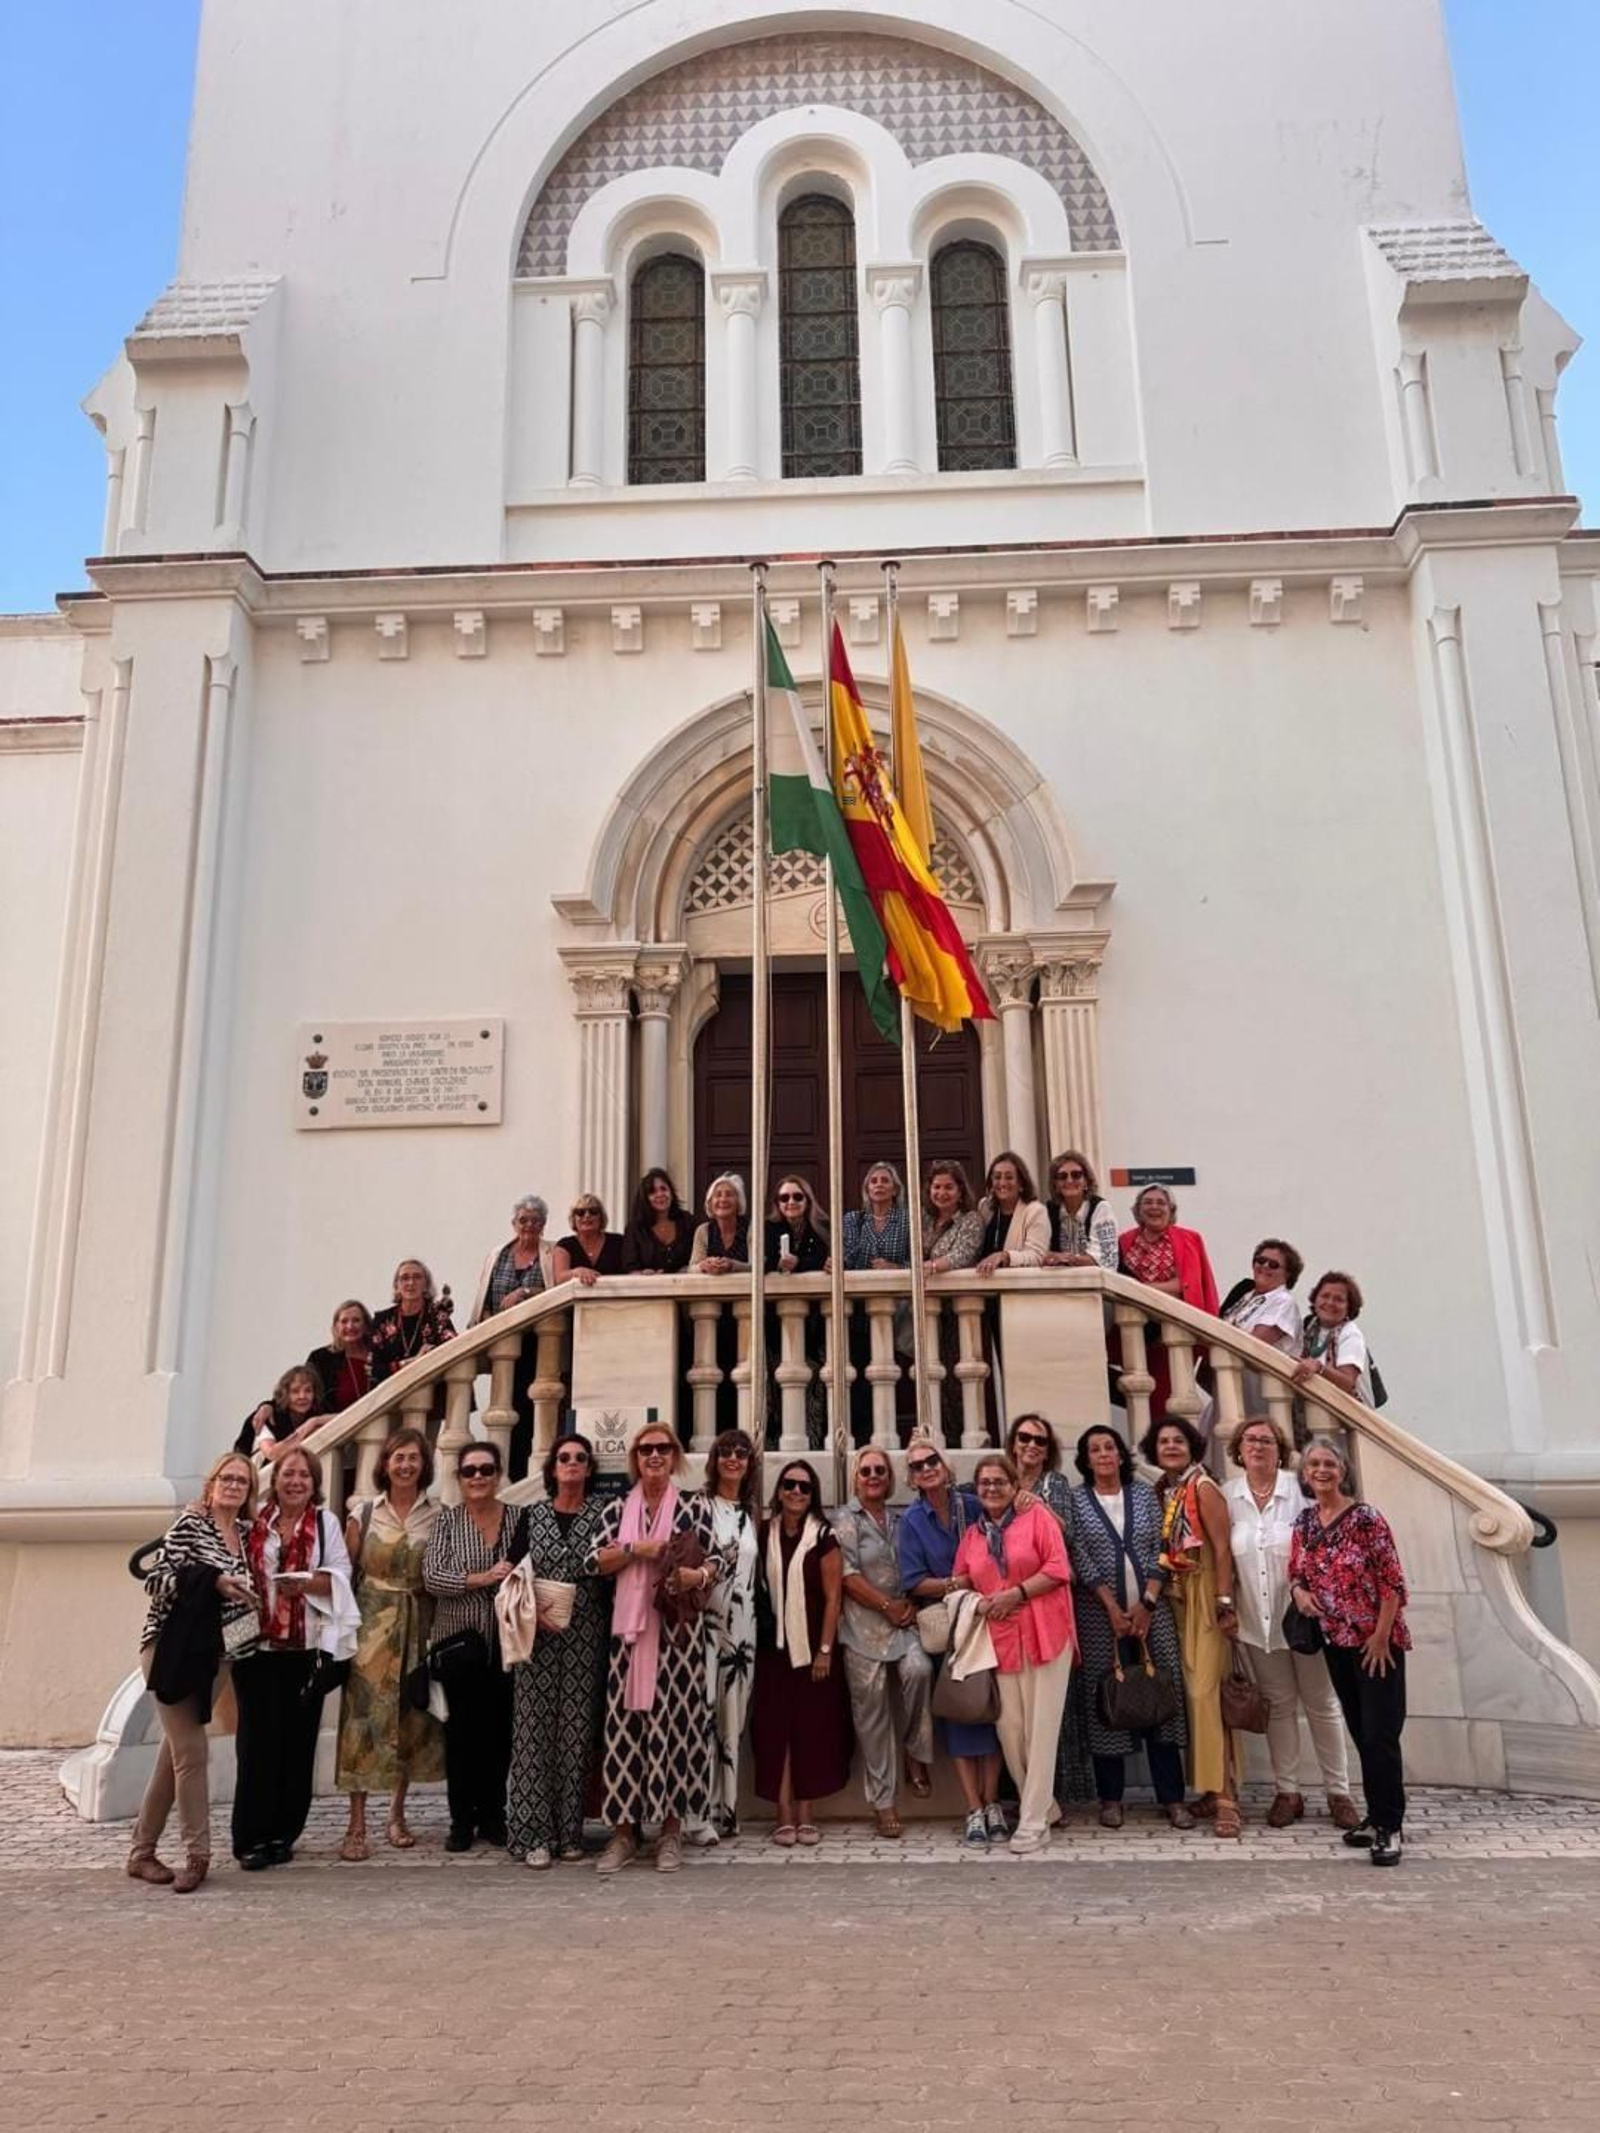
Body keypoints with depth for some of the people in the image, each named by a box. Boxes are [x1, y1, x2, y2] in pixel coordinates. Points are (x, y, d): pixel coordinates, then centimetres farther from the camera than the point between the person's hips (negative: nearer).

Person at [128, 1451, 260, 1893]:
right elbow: (156, 1579, -14)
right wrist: (212, 1581, -22)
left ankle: (142, 1852, 20)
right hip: (173, 1649, -7)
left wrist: (251, 1597, 5)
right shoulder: (189, 1524, -7)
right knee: (192, 1753, -7)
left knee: (174, 1754, 11)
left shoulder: (245, 1534, 13)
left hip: (212, 1655, 7)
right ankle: (197, 1855, 1)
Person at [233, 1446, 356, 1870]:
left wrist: (307, 1583, -13)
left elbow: (340, 1576, 2)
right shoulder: (254, 1522, 6)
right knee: (258, 1739, -1)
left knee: (298, 1739, 4)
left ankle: (283, 1834, 16)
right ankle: (251, 1838, 8)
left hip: (308, 1648, 1)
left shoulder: (326, 1523, 7)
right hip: (257, 1645, -1)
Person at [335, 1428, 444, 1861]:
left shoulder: (437, 1516, 2)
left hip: (417, 1626, 1)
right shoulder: (363, 1514, 2)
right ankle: (357, 1826, 0)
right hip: (371, 1624, -1)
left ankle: (397, 1816, 21)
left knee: (412, 1717, 6)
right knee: (364, 1717, -5)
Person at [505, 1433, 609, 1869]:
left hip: (586, 1641, 0)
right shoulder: (532, 1516, 7)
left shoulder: (603, 1515, 4)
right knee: (535, 1732, -1)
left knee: (577, 1732, 2)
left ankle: (570, 1832, 11)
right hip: (538, 1639, 0)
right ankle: (534, 1834, 5)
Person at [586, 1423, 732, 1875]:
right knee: (625, 1722, 1)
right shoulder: (617, 1510, 8)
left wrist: (699, 1575, -20)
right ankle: (623, 1828, 11)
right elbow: (591, 1563, 2)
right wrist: (634, 1549, -12)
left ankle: (671, 1828, 11)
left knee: (676, 1719, 0)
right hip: (629, 1628, 2)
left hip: (679, 1630, -2)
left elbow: (720, 1559, 0)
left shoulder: (695, 1507, 3)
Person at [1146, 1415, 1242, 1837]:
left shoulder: (1203, 1488, -9)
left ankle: (1223, 1795, -8)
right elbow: (1158, 1549, 10)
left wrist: (1225, 1603, -17)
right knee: (1188, 1691, 8)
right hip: (1174, 1599, 6)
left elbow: (1222, 1547, -12)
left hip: (1205, 1597, -6)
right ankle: (1210, 1789, 17)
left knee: (1204, 1691, -11)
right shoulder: (1160, 1491, 9)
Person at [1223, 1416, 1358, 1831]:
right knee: (1278, 1706, 12)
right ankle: (1287, 1791, 21)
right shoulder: (1228, 1496, -1)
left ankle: (1339, 1791, 18)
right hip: (1257, 1621, 2)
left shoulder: (1299, 1490, -8)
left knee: (1322, 1705, 8)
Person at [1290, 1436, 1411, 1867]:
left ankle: (1389, 1826, 1)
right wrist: (1299, 1591, -7)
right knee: (1360, 1733, 13)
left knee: (1380, 1735, -6)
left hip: (1377, 1642, -6)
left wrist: (1381, 1637, -15)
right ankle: (1377, 1815, 24)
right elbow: (1296, 1572, 15)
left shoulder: (1366, 1518, -14)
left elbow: (1393, 1583, -13)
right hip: (1337, 1642, 6)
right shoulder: (1304, 1522, 4)